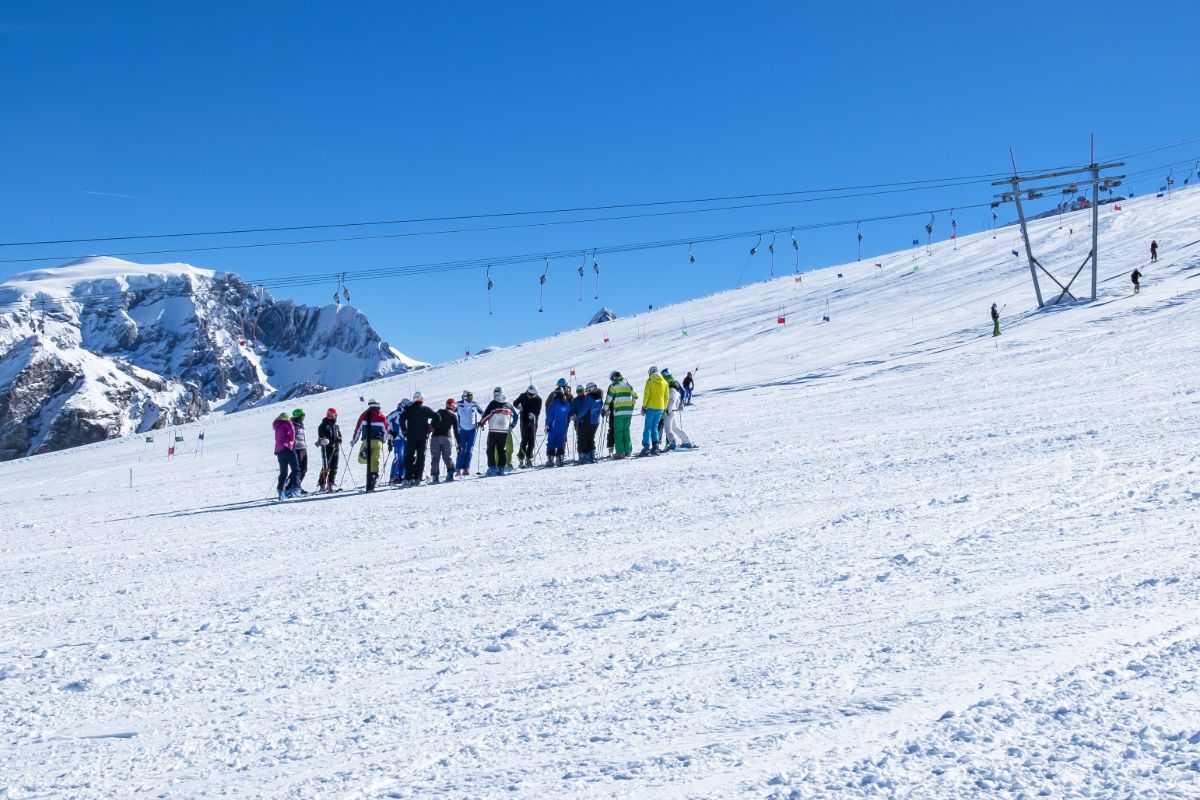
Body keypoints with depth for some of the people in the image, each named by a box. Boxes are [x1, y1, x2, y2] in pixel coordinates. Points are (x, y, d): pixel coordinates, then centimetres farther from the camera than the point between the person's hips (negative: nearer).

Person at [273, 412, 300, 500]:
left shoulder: (277, 427, 26)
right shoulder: (286, 423, 4)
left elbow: (278, 439, 21)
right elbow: (291, 429, -13)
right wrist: (292, 439, 1)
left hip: (279, 451, 7)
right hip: (287, 448, -7)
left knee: (283, 472, 10)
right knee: (296, 469, -8)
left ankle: (280, 490, 1)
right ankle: (294, 488, -22)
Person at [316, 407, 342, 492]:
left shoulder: (336, 426, 19)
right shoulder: (324, 425, -2)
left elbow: (339, 435, 25)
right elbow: (321, 436, -9)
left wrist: (339, 439, 2)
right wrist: (323, 440, -30)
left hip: (335, 449, 7)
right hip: (327, 449, -7)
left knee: (334, 468, 6)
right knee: (326, 467, -11)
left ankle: (330, 485, 12)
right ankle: (322, 485, -8)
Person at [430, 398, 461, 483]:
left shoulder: (439, 412, 8)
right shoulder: (454, 416, 8)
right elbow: (456, 431, 7)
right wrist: (459, 443, 10)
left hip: (436, 437, 0)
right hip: (446, 438, 0)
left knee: (435, 457, 4)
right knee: (446, 456, 12)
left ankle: (435, 475, -5)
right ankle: (450, 471, -8)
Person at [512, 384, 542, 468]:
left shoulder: (538, 400, -6)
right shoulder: (523, 396, -5)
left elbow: (538, 412, -11)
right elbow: (515, 403, 10)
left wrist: (533, 415, -25)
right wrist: (519, 407, -4)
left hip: (533, 421, 2)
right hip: (524, 421, -2)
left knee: (532, 440, 3)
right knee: (524, 440, -10)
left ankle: (529, 458, 14)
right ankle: (521, 459, -8)